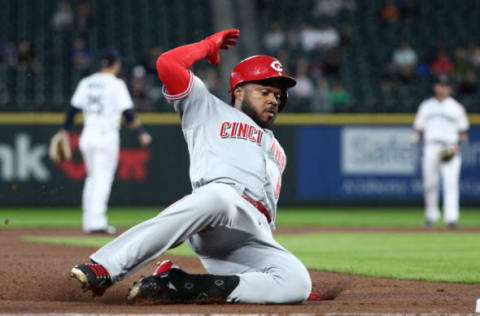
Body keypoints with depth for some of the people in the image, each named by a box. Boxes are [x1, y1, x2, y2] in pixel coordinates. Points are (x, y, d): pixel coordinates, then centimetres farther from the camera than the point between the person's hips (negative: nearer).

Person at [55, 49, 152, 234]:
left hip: (87, 135, 6)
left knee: (93, 177, 17)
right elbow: (128, 113, -12)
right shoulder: (116, 84, -6)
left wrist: (64, 131, 13)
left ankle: (88, 222, 16)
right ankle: (97, 223, -12)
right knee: (103, 179, -5)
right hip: (107, 134, -6)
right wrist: (141, 133, -6)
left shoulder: (86, 83, 10)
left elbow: (72, 109, 8)